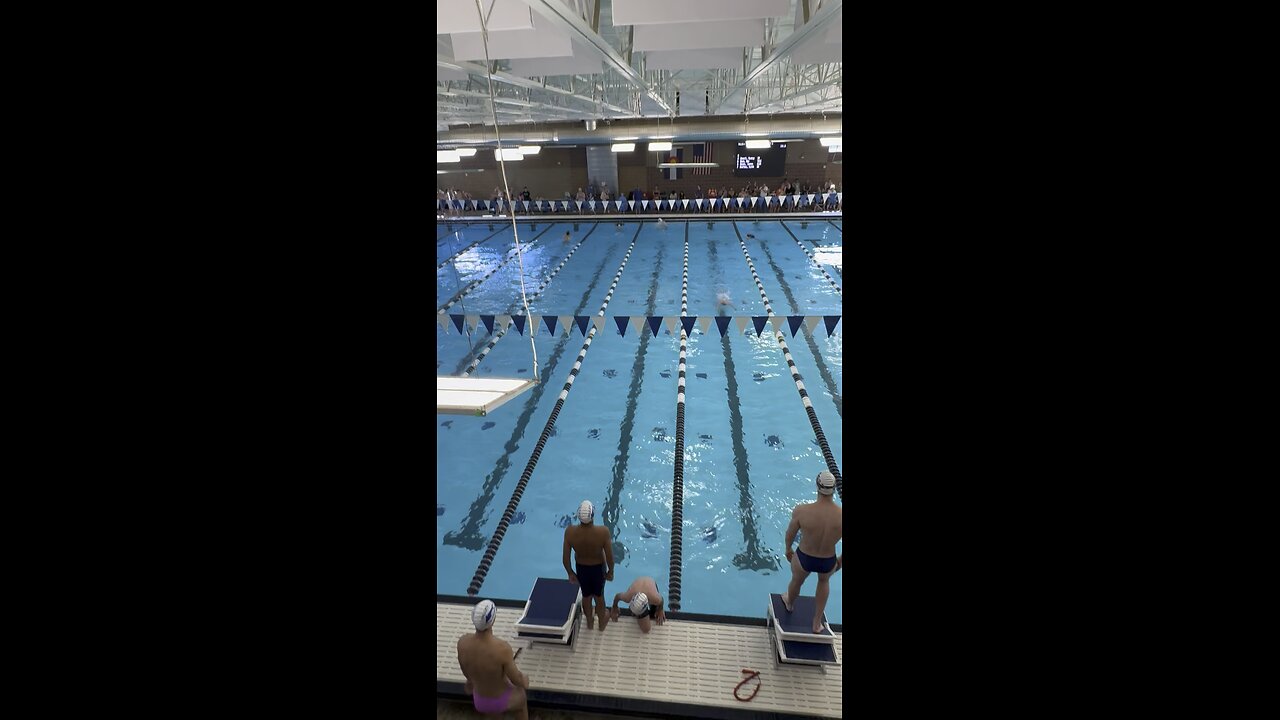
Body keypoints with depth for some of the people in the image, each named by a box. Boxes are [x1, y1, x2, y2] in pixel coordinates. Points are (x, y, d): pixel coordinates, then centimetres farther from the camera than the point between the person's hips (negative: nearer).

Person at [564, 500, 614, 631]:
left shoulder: (570, 531, -30)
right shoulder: (603, 531, -35)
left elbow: (566, 558, -16)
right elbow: (609, 557, -21)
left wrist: (570, 573, 3)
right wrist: (611, 571, -1)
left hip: (581, 569, 1)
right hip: (598, 568, -1)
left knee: (586, 596, 29)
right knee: (599, 596, 27)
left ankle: (589, 622, 54)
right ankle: (602, 623, 52)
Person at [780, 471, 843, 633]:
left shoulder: (802, 510, -28)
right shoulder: (841, 516, -26)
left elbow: (790, 533, -8)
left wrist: (788, 549, 12)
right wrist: (840, 562, 9)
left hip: (803, 559, -1)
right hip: (828, 563, 1)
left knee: (796, 581, 34)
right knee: (824, 581, 37)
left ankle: (789, 604, 66)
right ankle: (817, 623, 47)